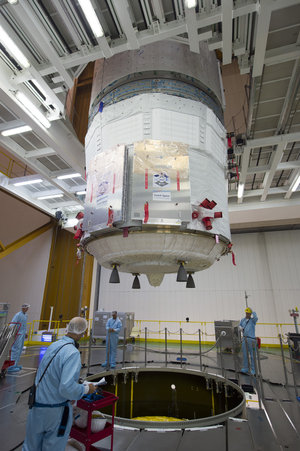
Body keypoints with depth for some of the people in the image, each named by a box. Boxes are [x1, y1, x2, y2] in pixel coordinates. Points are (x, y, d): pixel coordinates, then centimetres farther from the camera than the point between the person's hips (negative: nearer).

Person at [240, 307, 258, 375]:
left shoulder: (253, 320, -2)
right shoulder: (243, 320, 13)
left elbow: (256, 318, -25)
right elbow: (240, 325, 25)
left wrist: (252, 311, -13)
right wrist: (241, 328, 3)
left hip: (251, 339, -4)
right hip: (244, 338, 4)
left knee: (252, 355, 1)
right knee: (245, 354, 7)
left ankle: (253, 370, 11)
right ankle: (245, 368, 17)